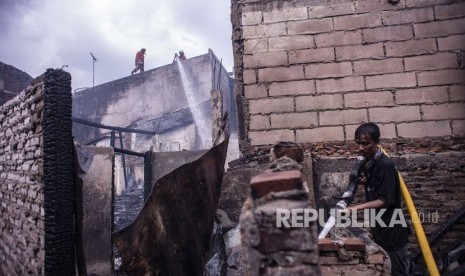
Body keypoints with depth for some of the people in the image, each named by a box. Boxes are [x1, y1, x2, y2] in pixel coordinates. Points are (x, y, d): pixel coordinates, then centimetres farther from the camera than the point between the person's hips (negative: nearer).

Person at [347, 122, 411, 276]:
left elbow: (385, 200, -23)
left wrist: (358, 207, -32)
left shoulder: (386, 165, -22)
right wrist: (363, 181, -4)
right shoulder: (367, 162, 2)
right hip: (378, 227, 8)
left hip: (392, 231, -8)